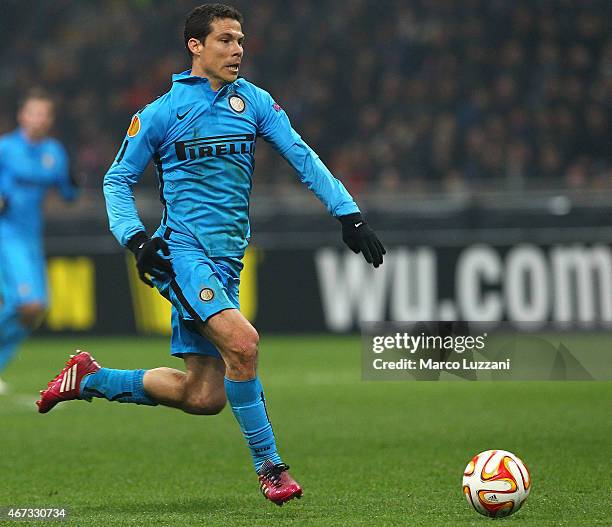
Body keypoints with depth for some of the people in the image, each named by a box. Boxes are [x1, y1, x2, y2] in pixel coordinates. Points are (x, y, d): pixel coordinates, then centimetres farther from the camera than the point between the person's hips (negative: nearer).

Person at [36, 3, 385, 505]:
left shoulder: (254, 101, 10)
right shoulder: (162, 112, 0)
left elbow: (303, 157, 6)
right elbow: (118, 179, 7)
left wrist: (349, 214, -5)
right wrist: (135, 237, -9)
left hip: (226, 262, 5)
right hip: (180, 251, -5)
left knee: (204, 396, 3)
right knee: (242, 341, -28)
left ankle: (90, 379, 23)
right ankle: (269, 465, -15)